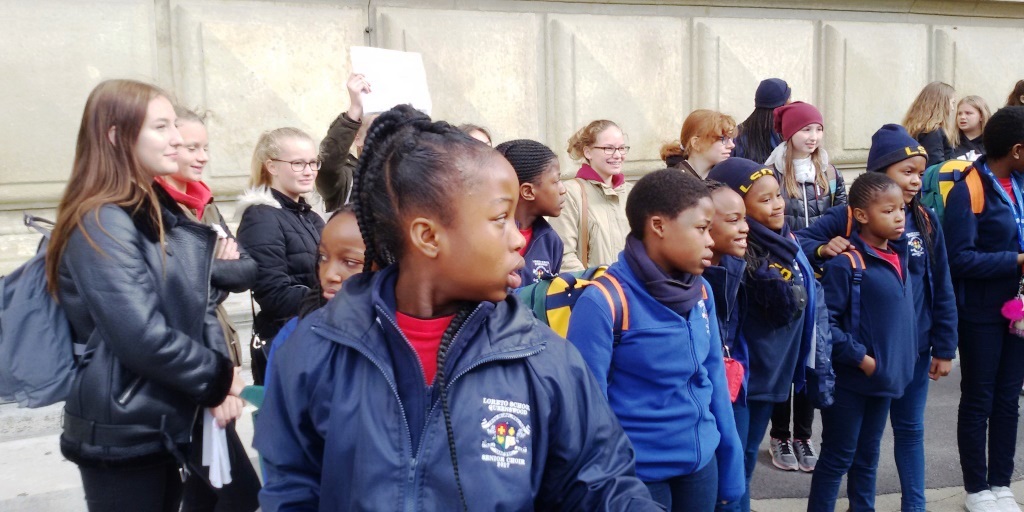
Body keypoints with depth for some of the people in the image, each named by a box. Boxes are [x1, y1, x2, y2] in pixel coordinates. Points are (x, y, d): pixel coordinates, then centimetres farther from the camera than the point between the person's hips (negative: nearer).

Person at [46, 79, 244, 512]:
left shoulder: (163, 213, 9)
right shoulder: (101, 224, -17)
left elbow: (200, 304, 9)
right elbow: (145, 339, -25)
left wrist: (221, 376, -7)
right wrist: (218, 379, -12)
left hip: (162, 425, 8)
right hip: (121, 434, -8)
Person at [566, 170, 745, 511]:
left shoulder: (701, 292, -1)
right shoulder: (603, 302, -20)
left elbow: (714, 379, 7)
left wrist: (731, 467, 10)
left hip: (702, 463, 6)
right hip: (638, 473, -5)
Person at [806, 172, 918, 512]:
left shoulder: (899, 257, 5)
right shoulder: (846, 264, -20)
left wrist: (902, 359, 10)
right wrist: (860, 358, -18)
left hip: (885, 377, 7)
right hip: (850, 379, -7)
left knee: (868, 455, 21)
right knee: (838, 457, 6)